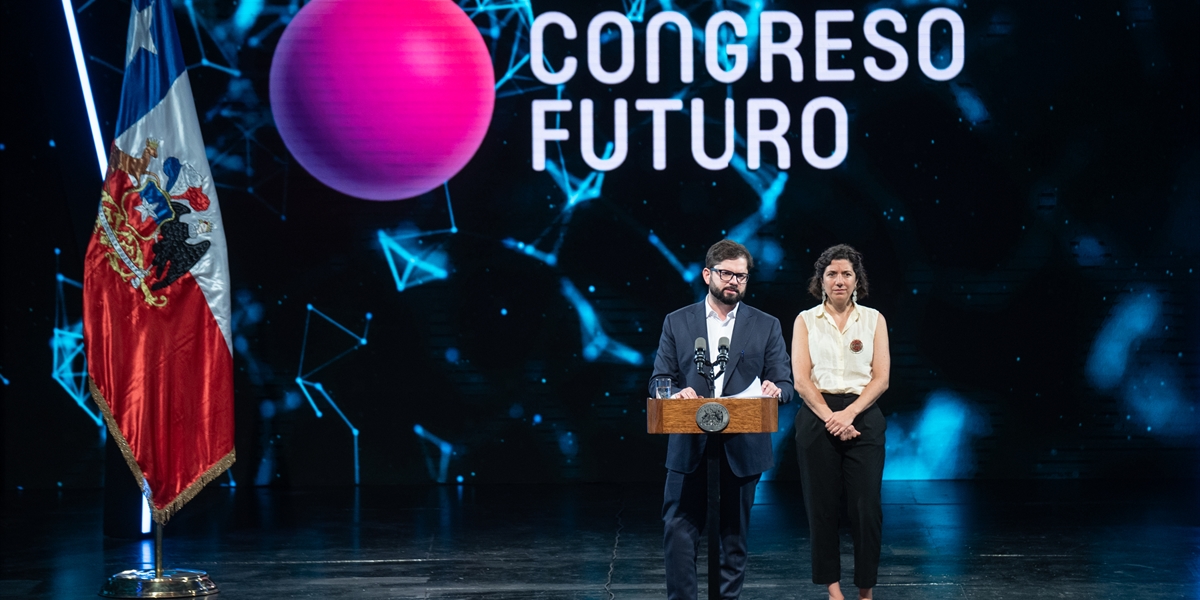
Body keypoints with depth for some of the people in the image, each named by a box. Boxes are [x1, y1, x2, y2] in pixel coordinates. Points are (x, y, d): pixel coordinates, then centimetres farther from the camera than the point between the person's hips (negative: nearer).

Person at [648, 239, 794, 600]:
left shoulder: (766, 326, 7)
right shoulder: (677, 323, 7)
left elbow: (785, 384, 5)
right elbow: (659, 381, 5)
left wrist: (774, 390, -19)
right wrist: (676, 393, -17)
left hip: (741, 449, 1)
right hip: (689, 448, 0)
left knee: (734, 536, 8)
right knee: (679, 532, -6)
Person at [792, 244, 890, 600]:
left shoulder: (873, 319, 8)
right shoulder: (806, 320, 7)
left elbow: (881, 377, 1)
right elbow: (801, 379, -1)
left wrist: (849, 413, -13)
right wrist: (830, 417, -14)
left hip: (863, 417, 0)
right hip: (817, 417, 0)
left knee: (866, 507, -4)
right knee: (822, 504, 3)